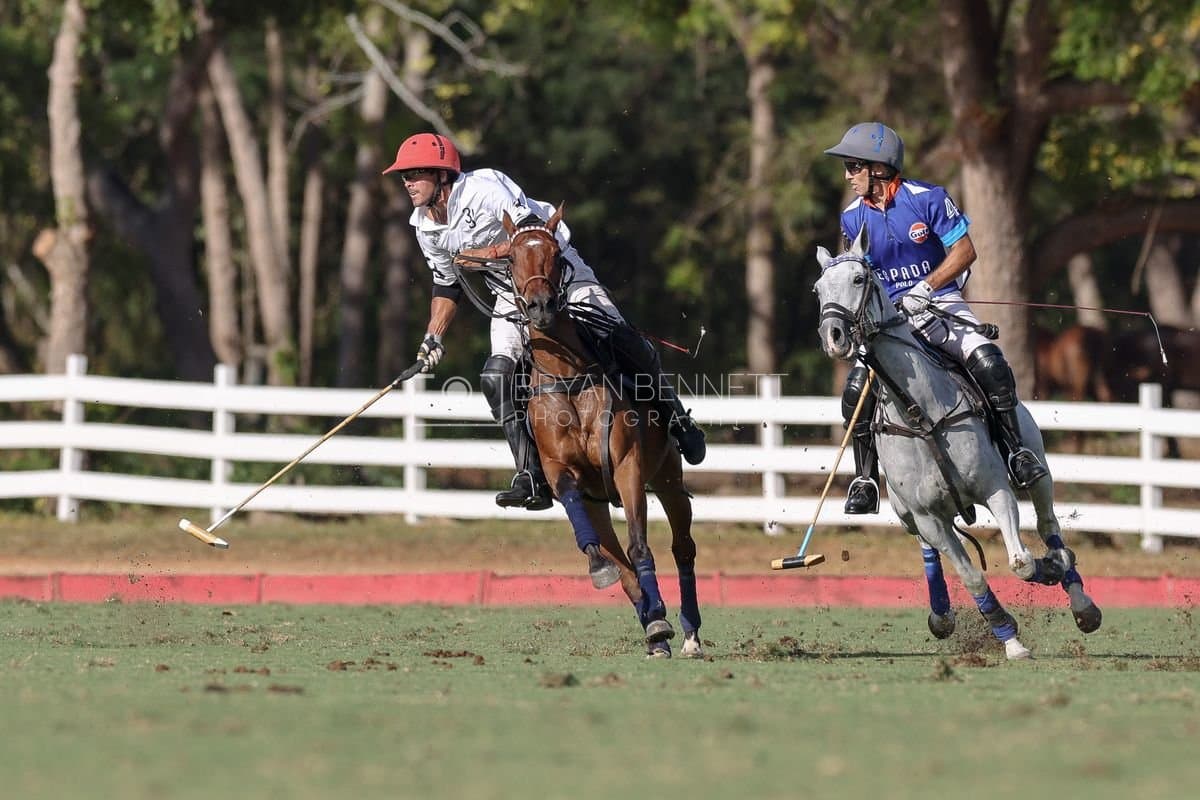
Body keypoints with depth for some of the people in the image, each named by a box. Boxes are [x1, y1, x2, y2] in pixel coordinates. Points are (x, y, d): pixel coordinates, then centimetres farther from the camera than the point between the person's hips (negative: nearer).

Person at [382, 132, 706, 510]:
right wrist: (433, 337, 6)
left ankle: (677, 420, 0)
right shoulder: (426, 228, 0)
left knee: (622, 340, -21)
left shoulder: (483, 188, -23)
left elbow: (537, 232, -29)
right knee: (496, 376, -17)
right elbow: (446, 285, 16)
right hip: (512, 298, 6)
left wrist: (487, 252, -29)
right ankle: (532, 477, -16)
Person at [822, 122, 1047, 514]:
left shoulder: (928, 199, -10)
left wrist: (924, 289, -19)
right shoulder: (853, 218, 3)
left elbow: (964, 251, -9)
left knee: (988, 362, -27)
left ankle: (1016, 452, -11)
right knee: (857, 389, -17)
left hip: (940, 301, -3)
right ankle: (864, 482, -2)